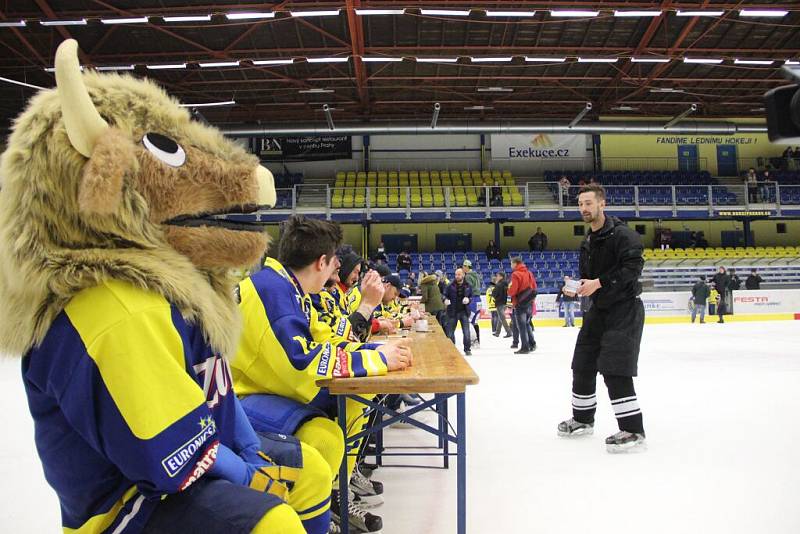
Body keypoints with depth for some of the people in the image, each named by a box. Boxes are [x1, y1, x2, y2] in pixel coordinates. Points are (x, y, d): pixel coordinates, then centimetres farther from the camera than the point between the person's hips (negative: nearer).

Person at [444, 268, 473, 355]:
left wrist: (468, 299, -12)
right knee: (450, 332, 7)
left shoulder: (468, 286, 1)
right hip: (453, 312, 0)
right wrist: (446, 300, -19)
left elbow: (471, 297, 9)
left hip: (464, 312, 0)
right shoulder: (451, 286, -3)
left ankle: (467, 349, 10)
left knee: (466, 332, -2)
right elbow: (445, 295, 2)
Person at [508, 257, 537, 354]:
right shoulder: (529, 273, 10)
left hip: (520, 303, -8)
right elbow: (534, 287, 14)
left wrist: (509, 291, 3)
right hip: (529, 302, 8)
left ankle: (525, 347, 0)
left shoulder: (516, 274, -14)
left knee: (521, 325, -1)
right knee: (527, 324, 19)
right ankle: (532, 344, 21)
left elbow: (512, 291, -18)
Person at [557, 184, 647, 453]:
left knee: (615, 371, -16)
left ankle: (633, 431, -6)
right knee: (582, 365, 13)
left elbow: (633, 266, -25)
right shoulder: (587, 243, 14)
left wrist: (599, 283, -27)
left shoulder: (621, 234, -14)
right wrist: (578, 287, 1)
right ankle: (583, 419, 31)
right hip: (599, 308, 9)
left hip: (624, 308, -9)